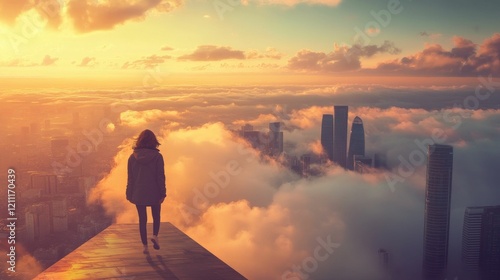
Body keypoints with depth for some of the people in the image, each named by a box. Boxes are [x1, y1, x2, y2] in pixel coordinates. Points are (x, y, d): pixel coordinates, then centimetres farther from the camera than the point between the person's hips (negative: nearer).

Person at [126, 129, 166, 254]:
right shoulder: (157, 156, -9)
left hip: (138, 193, 2)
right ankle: (155, 236, -6)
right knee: (156, 216, 17)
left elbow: (130, 178, 3)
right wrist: (163, 193, -2)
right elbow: (161, 176, -8)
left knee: (142, 219, 10)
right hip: (154, 193, -1)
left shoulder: (132, 157, -1)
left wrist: (129, 194, 10)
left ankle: (145, 246, 11)